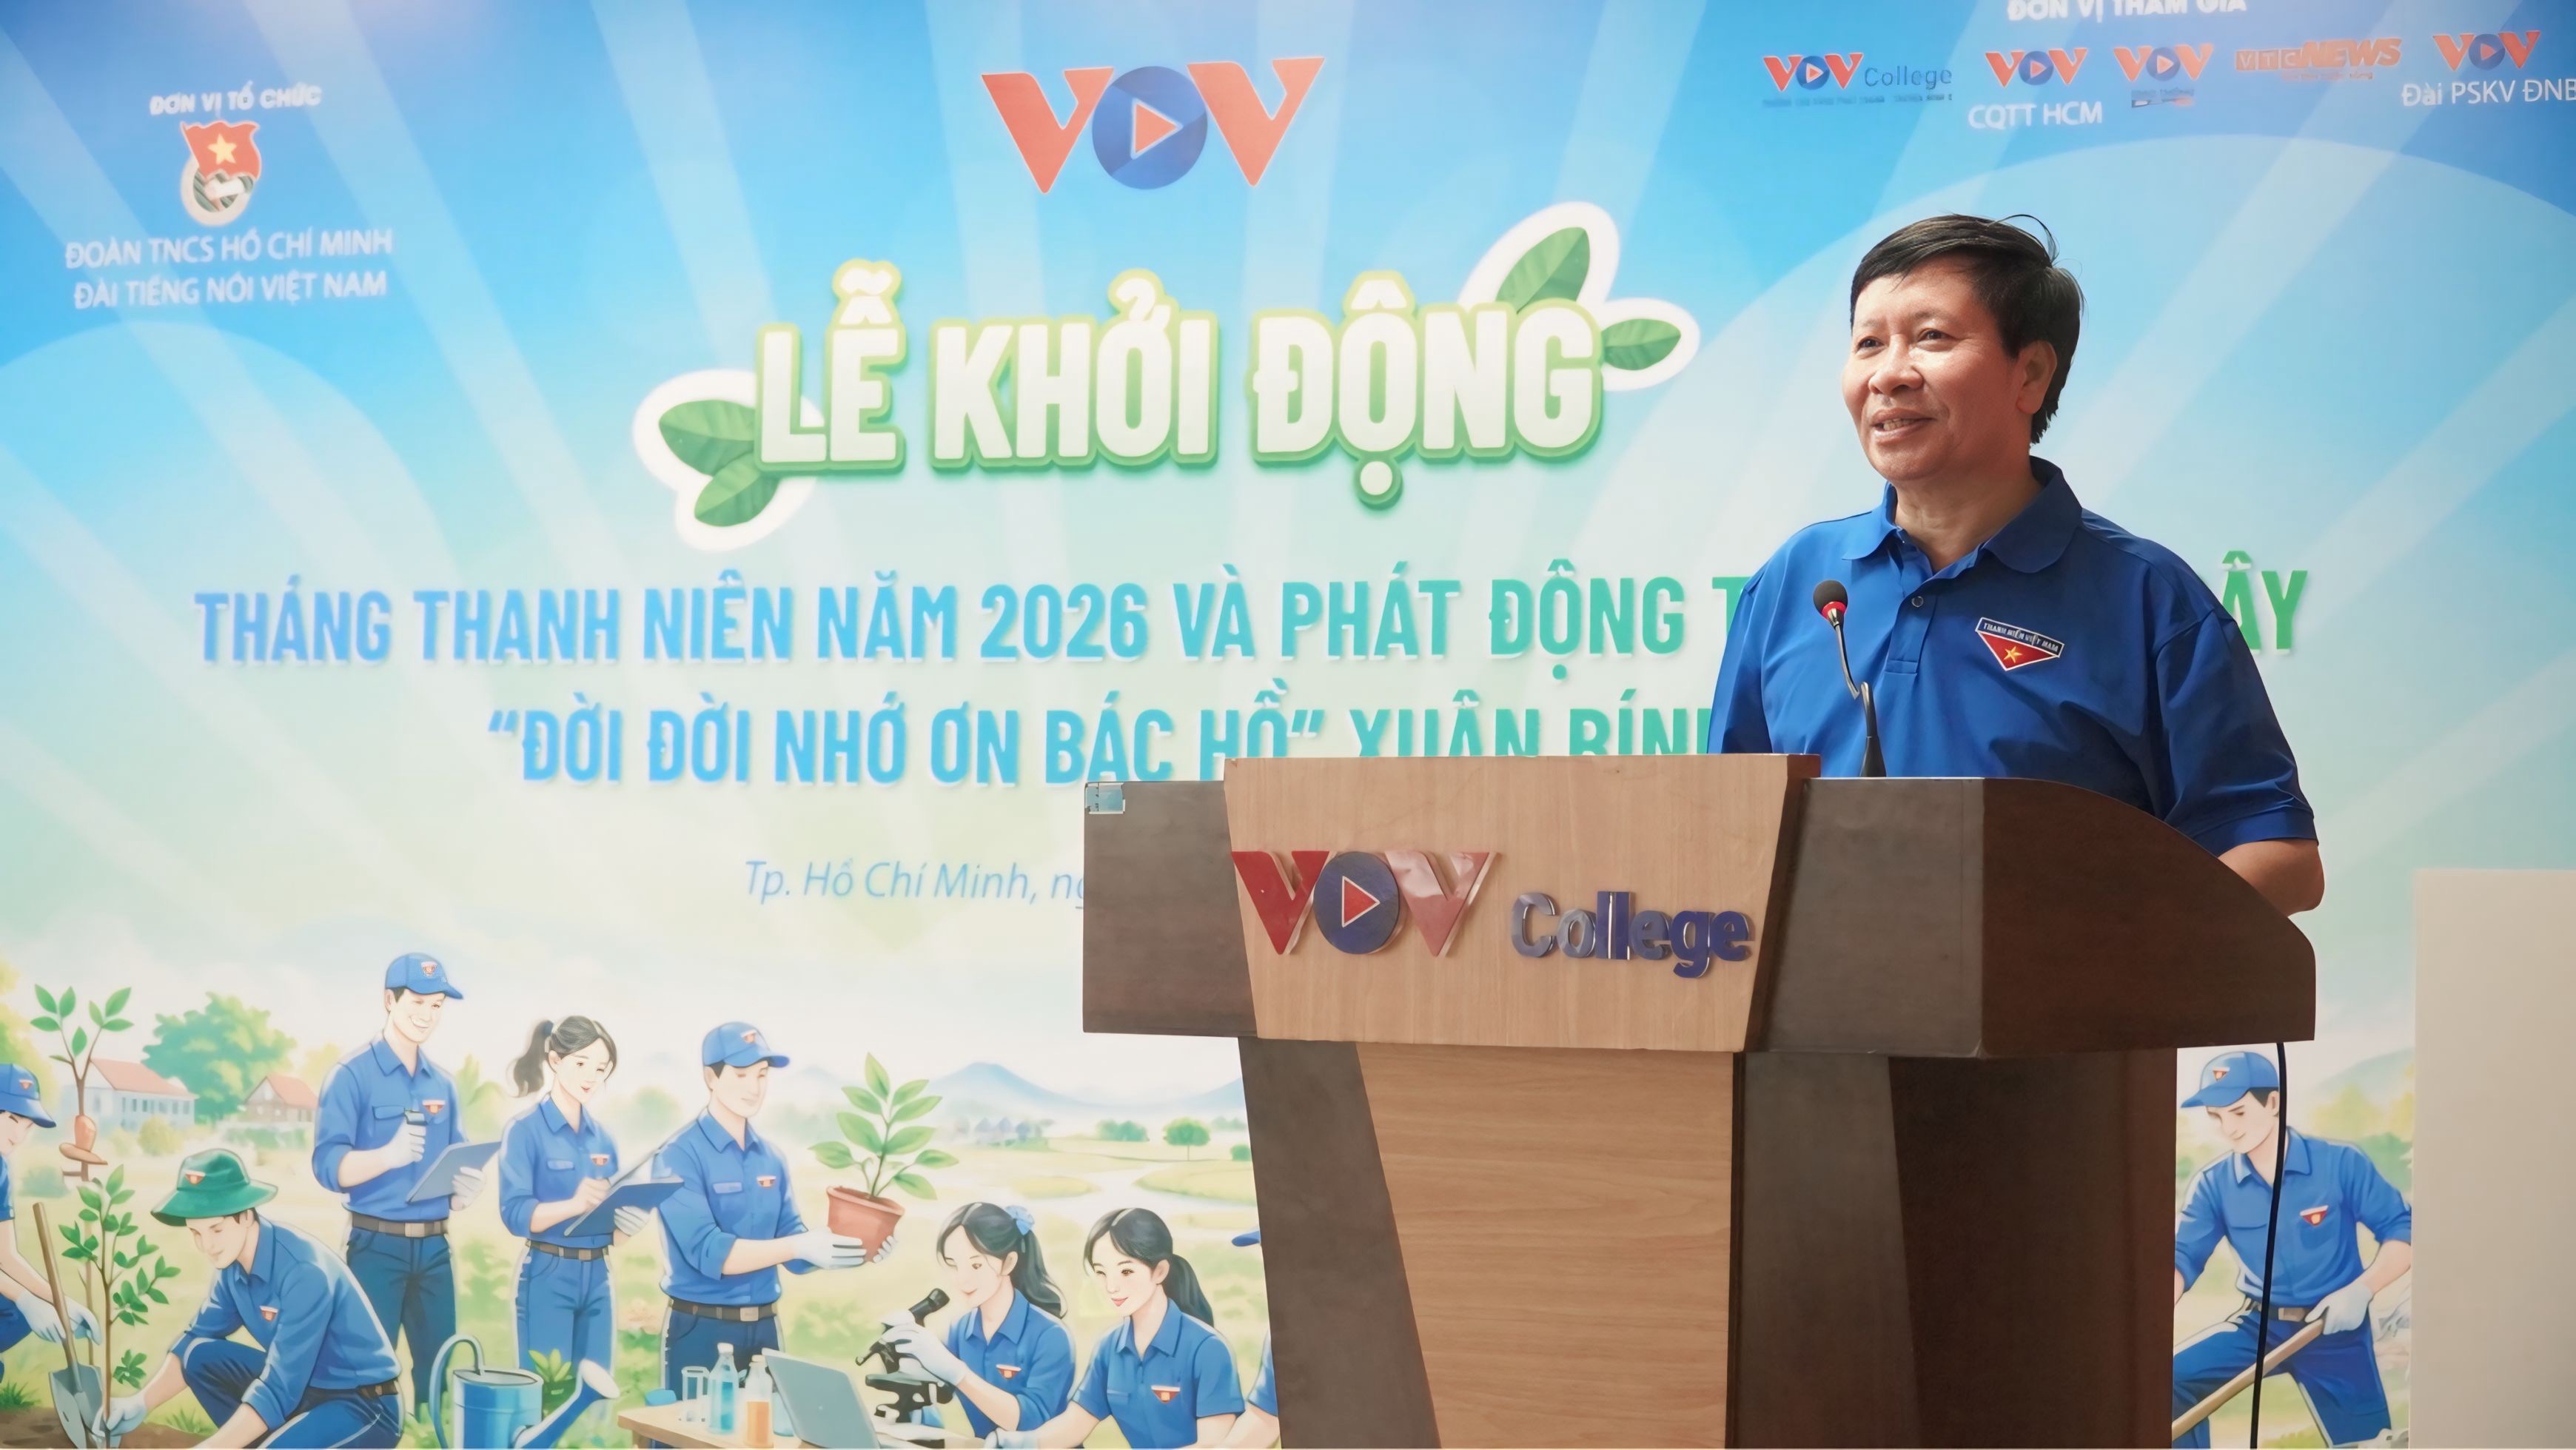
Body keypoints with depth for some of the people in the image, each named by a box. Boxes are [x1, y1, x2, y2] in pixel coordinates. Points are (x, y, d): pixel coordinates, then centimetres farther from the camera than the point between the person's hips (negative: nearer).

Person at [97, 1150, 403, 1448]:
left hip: (365, 1405, -8)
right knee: (200, 1357, -5)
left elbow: (279, 1391, -30)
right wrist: (139, 1405, -6)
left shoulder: (304, 1272, -27)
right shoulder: (234, 1260, -2)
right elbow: (195, 1339, 9)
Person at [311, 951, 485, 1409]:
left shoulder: (443, 1084, 12)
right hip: (377, 1245, -6)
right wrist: (390, 1155, -33)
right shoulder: (353, 1076, -7)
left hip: (434, 1247, 6)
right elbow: (329, 1166, -15)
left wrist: (465, 1190, -7)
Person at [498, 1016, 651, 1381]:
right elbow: (516, 1215, -17)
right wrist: (576, 1205, -33)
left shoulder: (603, 1137, 12)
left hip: (598, 1278, 6)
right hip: (548, 1277, -6)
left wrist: (628, 1224, -9)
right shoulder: (525, 1130, -6)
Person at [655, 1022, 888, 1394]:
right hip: (700, 1330, -6)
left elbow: (792, 1254, 8)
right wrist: (800, 1246, -30)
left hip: (764, 1329, 6)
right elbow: (708, 1252, -21)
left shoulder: (771, 1159, 9)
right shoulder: (681, 1155, -11)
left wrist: (854, 1251, -12)